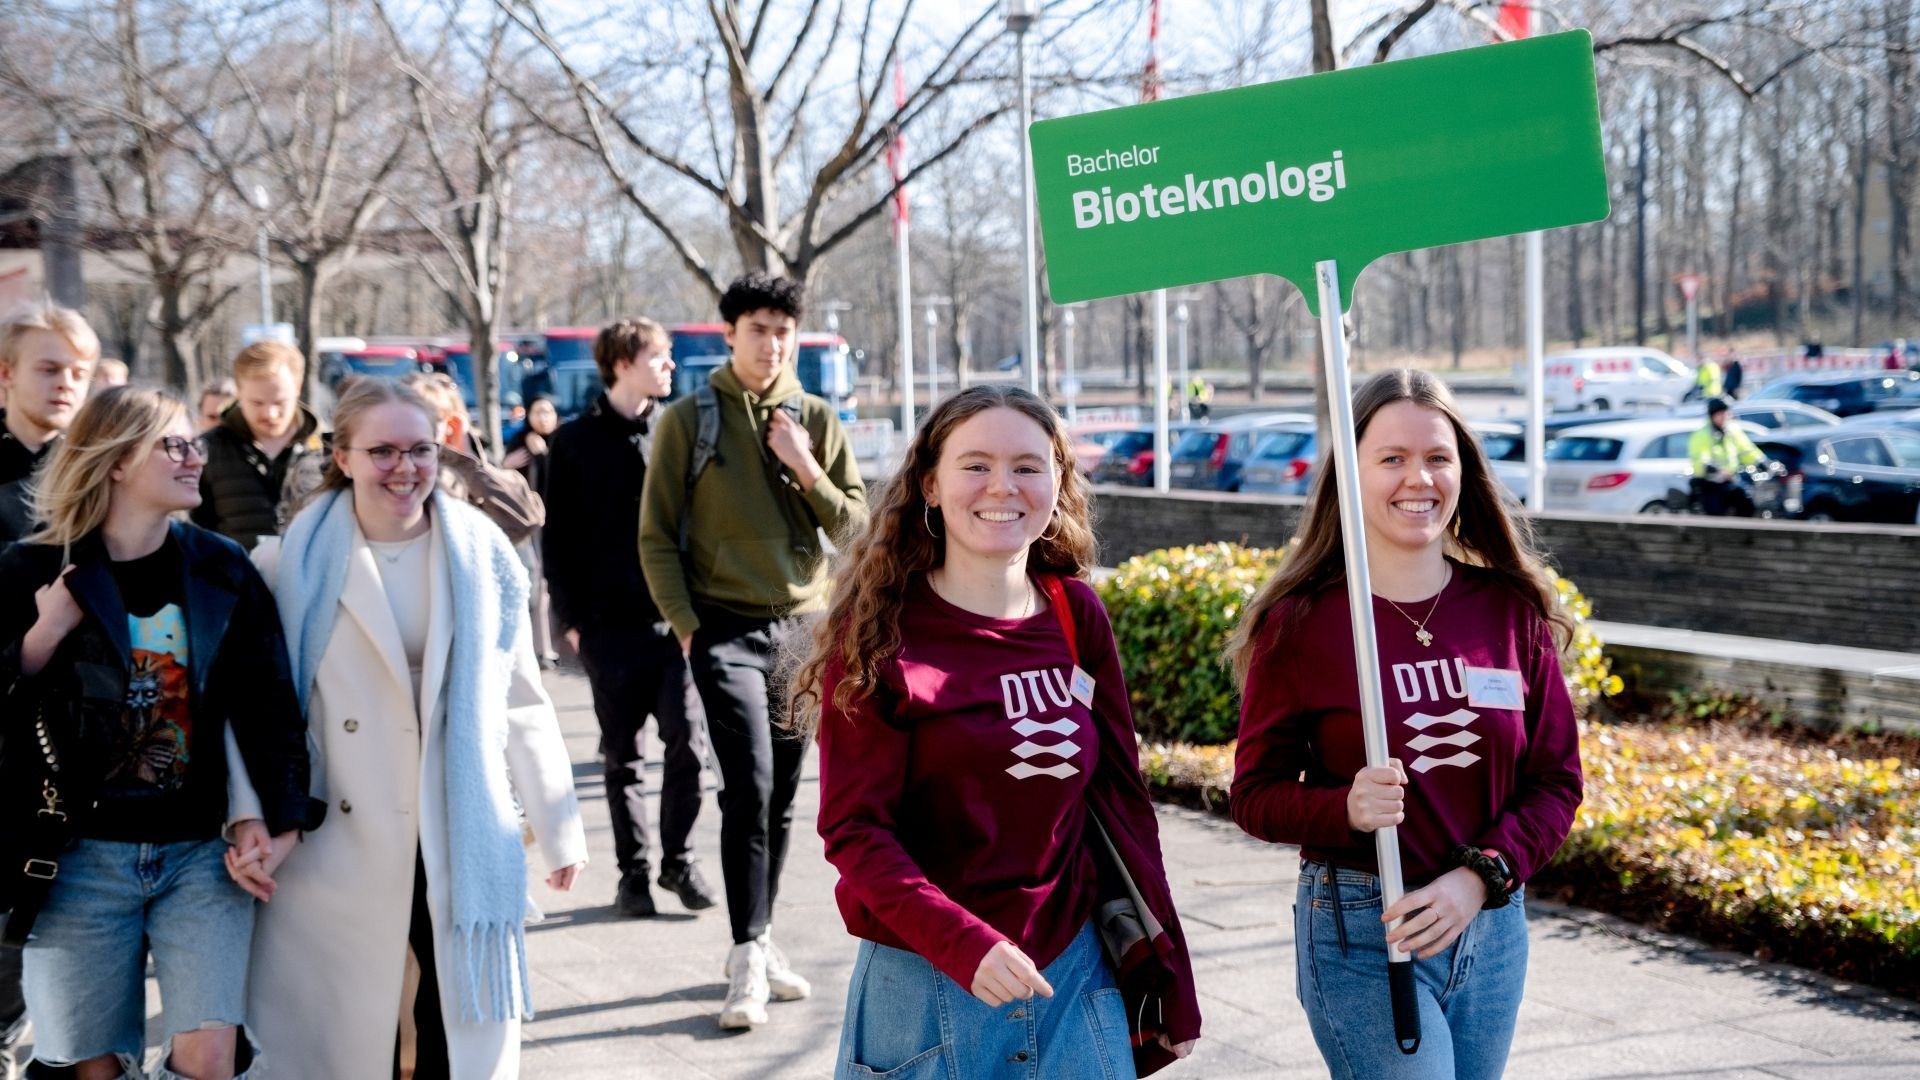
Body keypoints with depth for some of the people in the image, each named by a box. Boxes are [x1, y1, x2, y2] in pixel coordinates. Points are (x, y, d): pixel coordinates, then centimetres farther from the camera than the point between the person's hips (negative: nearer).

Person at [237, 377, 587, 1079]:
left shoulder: (481, 554, 3)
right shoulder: (295, 561, -3)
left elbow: (522, 702, 7)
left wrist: (558, 828, 8)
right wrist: (252, 819, -12)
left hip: (464, 842, 2)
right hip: (341, 845, -1)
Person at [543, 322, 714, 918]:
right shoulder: (575, 441, 4)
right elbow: (558, 538, 5)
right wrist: (571, 618, -1)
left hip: (676, 617, 1)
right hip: (610, 623, -1)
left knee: (685, 741, -5)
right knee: (622, 756, 6)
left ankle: (678, 861, 11)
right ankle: (633, 872, 16)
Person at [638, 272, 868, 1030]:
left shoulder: (816, 420, 6)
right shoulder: (690, 420, -1)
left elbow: (853, 522, 4)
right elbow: (656, 534, -1)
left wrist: (806, 470, -12)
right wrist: (685, 624, -8)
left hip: (801, 627, 4)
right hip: (726, 629, -4)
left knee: (781, 798, 10)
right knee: (749, 787, -15)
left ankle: (758, 942, 23)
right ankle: (748, 957, -11)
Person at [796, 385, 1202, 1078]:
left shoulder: (1076, 615, 3)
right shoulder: (879, 634, -8)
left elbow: (1121, 798, 8)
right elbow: (854, 830, -11)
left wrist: (1172, 991, 8)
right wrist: (965, 945, -26)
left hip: (1074, 974, 3)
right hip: (928, 983, -3)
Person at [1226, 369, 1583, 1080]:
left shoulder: (1512, 610, 2)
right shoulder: (1301, 622, -7)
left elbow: (1556, 777, 4)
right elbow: (1256, 795, -3)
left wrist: (1480, 876, -11)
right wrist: (1348, 807, -23)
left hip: (1492, 926, 4)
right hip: (1361, 933, -4)